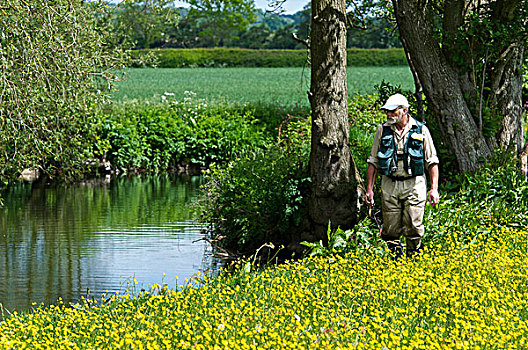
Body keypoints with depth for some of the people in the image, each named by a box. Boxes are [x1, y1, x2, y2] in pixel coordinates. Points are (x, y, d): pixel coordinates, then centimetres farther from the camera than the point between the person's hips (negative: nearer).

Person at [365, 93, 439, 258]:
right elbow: (373, 162, 11)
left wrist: (434, 188, -1)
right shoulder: (383, 130, 7)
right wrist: (369, 188, 6)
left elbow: (432, 162, 6)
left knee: (414, 228, -7)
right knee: (391, 231, 0)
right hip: (390, 185, 2)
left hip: (414, 184, -2)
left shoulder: (421, 130, 2)